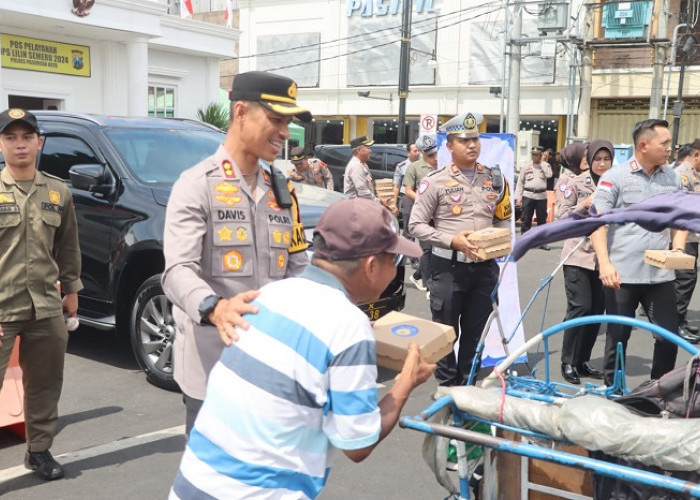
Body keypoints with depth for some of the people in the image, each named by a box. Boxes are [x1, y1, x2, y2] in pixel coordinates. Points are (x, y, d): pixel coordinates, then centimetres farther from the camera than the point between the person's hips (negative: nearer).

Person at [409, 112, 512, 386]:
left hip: (485, 267, 4)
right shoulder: (436, 181, -5)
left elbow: (504, 219, 18)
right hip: (449, 267, -4)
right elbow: (416, 225, -6)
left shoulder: (495, 178, 8)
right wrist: (452, 240, -18)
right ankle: (447, 385, 20)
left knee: (475, 332, 13)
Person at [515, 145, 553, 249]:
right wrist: (518, 197, -2)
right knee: (526, 219, 0)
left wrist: (541, 163, -6)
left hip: (541, 196, 0)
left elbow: (549, 175, -13)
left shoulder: (545, 166, 8)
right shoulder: (526, 167, 7)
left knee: (542, 219, 7)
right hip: (528, 195, 0)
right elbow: (520, 182, 5)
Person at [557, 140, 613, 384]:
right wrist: (585, 205, -19)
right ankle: (568, 362, 5)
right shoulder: (574, 183, -3)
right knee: (580, 307, -7)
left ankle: (583, 360, 20)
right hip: (578, 255, -4)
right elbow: (562, 217, -7)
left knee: (597, 309, 7)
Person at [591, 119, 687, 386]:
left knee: (669, 336, 5)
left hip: (661, 274, 4)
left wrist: (678, 248, -2)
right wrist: (605, 264, -19)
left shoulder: (673, 178, 7)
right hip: (622, 274, -4)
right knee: (617, 337, 8)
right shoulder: (615, 177, -7)